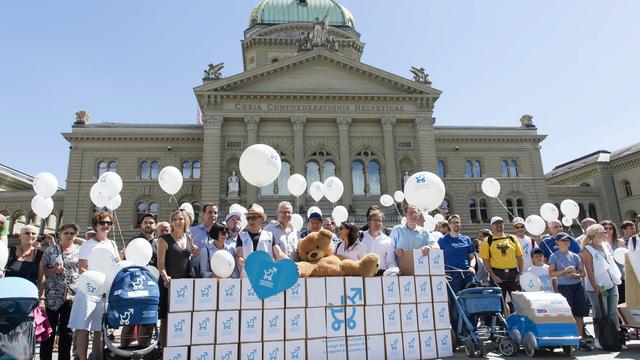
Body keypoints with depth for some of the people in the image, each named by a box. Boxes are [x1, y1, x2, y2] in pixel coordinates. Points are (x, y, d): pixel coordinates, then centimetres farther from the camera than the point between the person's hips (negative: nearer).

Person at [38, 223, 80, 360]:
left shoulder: (80, 251, 6)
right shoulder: (50, 250, 5)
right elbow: (41, 272, 5)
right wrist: (54, 270, -14)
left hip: (72, 296, 1)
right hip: (51, 297, 0)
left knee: (67, 332, 7)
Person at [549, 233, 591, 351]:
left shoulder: (575, 256, 10)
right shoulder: (554, 256, 0)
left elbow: (583, 273, 12)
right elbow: (551, 273, -6)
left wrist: (575, 275, -8)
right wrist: (564, 270, -16)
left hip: (577, 286, 4)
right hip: (563, 287, -3)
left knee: (579, 314, 2)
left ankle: (581, 340, 8)